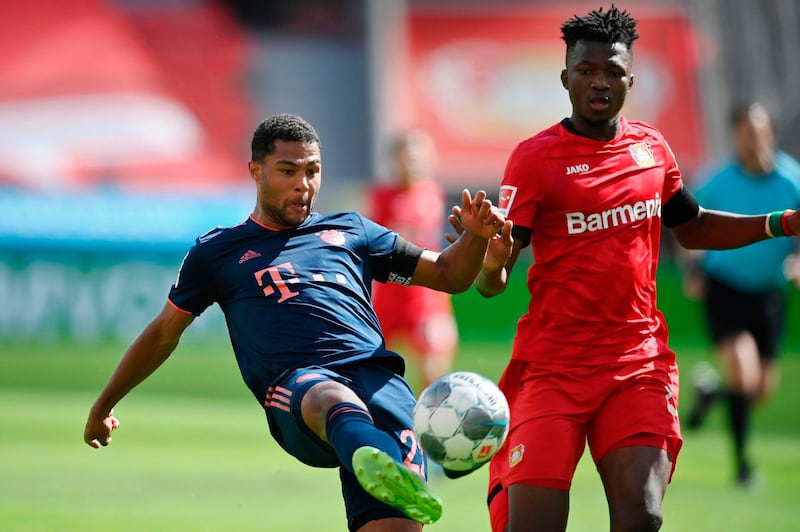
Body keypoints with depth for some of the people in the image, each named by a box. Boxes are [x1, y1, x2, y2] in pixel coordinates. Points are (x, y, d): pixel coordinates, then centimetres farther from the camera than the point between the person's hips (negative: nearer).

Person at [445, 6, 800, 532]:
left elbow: (692, 228, 28)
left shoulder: (653, 148, 9)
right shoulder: (535, 157, -5)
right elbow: (493, 282, -10)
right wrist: (490, 256, -34)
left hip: (639, 365, 3)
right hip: (552, 368, -3)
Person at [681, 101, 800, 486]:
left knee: (762, 390, 8)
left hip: (768, 292, 3)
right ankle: (741, 460, -3)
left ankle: (710, 391, 41)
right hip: (724, 289, -3)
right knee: (744, 377, -20)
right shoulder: (718, 183, -13)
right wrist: (692, 269, -6)